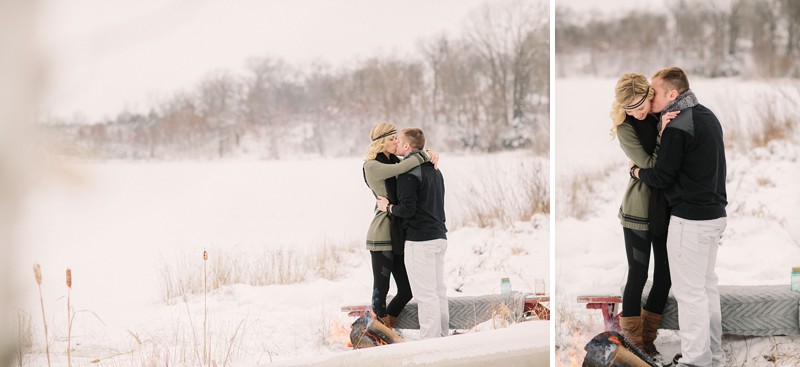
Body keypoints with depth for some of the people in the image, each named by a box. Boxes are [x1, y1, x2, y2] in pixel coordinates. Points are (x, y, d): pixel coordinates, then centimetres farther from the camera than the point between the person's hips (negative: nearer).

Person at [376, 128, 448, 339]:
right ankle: (442, 337, 18)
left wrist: (388, 207, -3)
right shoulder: (434, 170, 16)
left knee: (425, 293, -6)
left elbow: (407, 209, -18)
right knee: (438, 290, 13)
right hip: (439, 236, 9)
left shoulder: (408, 173, -13)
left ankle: (430, 340, -5)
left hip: (420, 240, -9)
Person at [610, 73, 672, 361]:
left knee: (665, 275, 9)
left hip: (667, 207, 5)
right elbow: (650, 166, -20)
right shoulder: (626, 127, -11)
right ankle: (632, 343, 12)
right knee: (638, 275, 1)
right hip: (639, 209, -5)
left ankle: (648, 339, 22)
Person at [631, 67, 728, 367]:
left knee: (689, 293, -3)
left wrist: (636, 171, 3)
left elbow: (662, 178, -15)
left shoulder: (677, 127, -18)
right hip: (714, 214, 10)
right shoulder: (708, 117, 11)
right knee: (707, 286, 17)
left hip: (690, 220, -10)